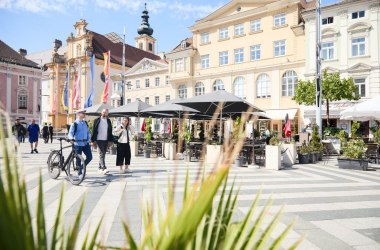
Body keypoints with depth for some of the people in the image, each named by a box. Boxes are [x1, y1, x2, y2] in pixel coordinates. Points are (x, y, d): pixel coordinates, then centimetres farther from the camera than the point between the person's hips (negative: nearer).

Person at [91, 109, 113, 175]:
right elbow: (94, 130, -1)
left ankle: (100, 168, 19)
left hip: (106, 140, 4)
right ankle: (104, 168, -19)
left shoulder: (108, 121, 11)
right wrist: (93, 140, -6)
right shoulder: (97, 120, 0)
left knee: (103, 154, 9)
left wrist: (110, 140, 6)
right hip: (99, 140, -4)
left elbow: (110, 131, 12)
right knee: (101, 154, -12)